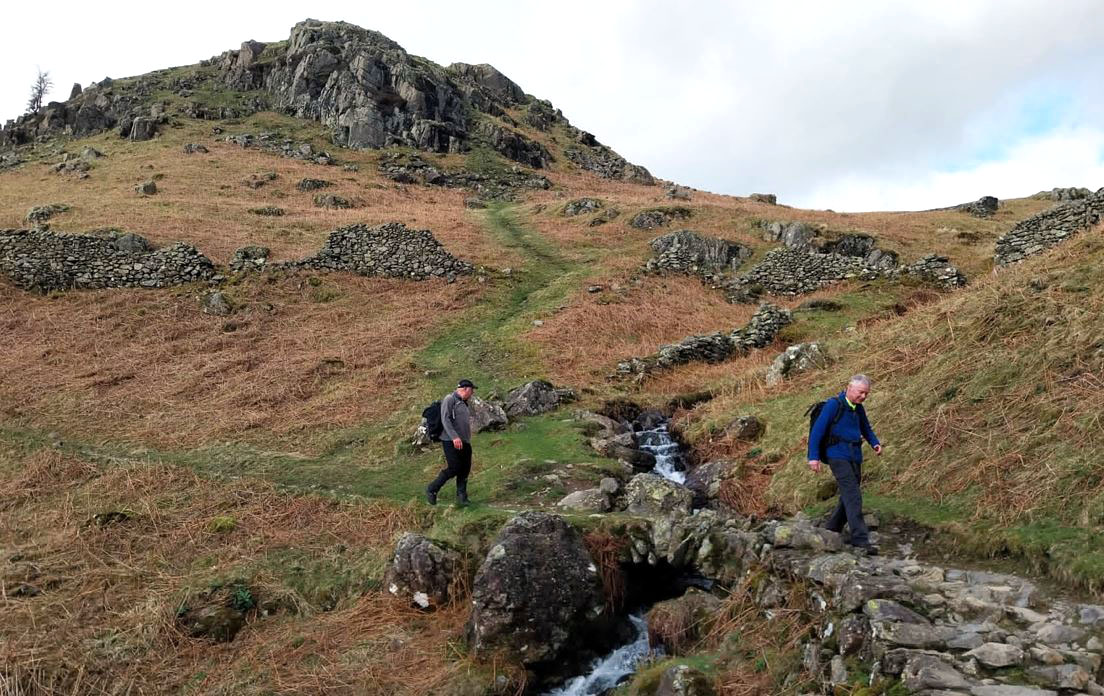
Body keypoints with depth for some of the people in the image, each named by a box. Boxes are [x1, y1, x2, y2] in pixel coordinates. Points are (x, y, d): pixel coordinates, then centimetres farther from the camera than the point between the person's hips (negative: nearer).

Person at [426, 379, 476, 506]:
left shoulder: (464, 403, 21)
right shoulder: (449, 400, -6)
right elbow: (445, 419, -18)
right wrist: (454, 437, -27)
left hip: (464, 442, 8)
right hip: (451, 441, -8)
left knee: (465, 469, 3)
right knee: (453, 468, -11)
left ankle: (461, 496, 11)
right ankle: (432, 490, 5)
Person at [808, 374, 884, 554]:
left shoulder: (859, 409, 13)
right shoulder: (833, 405, -9)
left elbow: (866, 429, 28)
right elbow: (817, 430, -11)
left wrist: (875, 443, 7)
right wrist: (813, 457, -16)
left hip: (855, 458, 8)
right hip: (838, 456, -8)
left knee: (848, 499, 11)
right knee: (853, 497, -16)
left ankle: (830, 530, 26)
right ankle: (860, 540, -19)